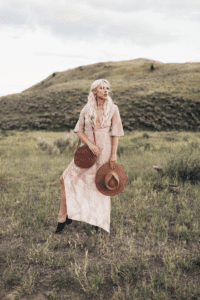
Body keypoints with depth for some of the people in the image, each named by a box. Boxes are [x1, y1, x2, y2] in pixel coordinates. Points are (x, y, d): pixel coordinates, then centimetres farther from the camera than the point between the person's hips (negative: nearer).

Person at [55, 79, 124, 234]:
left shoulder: (113, 109, -3)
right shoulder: (86, 109, 0)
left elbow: (116, 133, -3)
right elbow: (78, 130, 2)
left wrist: (113, 154, -8)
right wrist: (90, 144, -14)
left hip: (104, 151, -2)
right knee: (66, 179, -3)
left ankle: (99, 221, 32)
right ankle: (64, 217, 14)